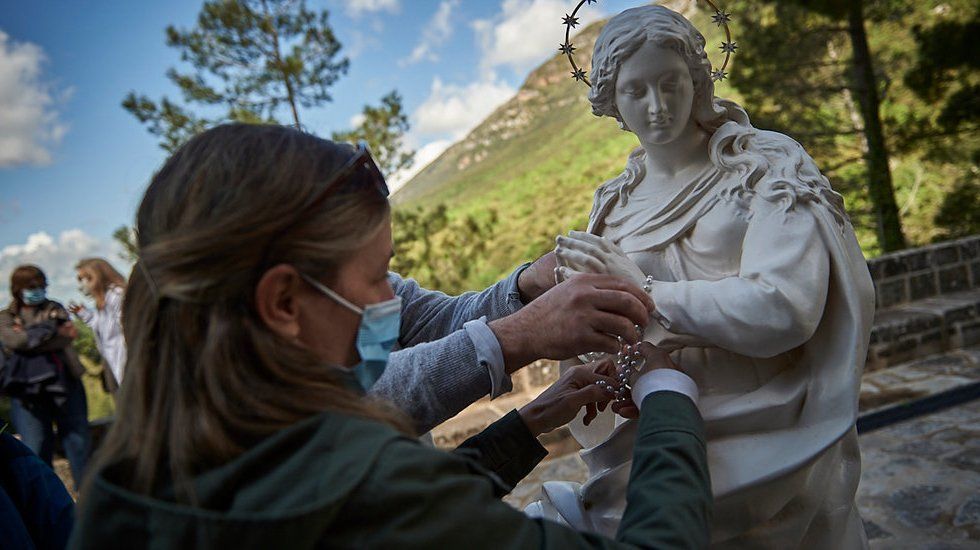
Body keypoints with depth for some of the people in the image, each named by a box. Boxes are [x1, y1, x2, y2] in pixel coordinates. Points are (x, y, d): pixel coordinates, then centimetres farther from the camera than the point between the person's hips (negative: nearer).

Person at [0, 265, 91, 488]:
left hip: (65, 384, 1)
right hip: (28, 389, 0)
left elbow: (65, 339, -5)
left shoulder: (55, 309, 12)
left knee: (78, 442, 3)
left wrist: (32, 337, -10)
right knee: (36, 450, 1)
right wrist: (54, 332, -9)